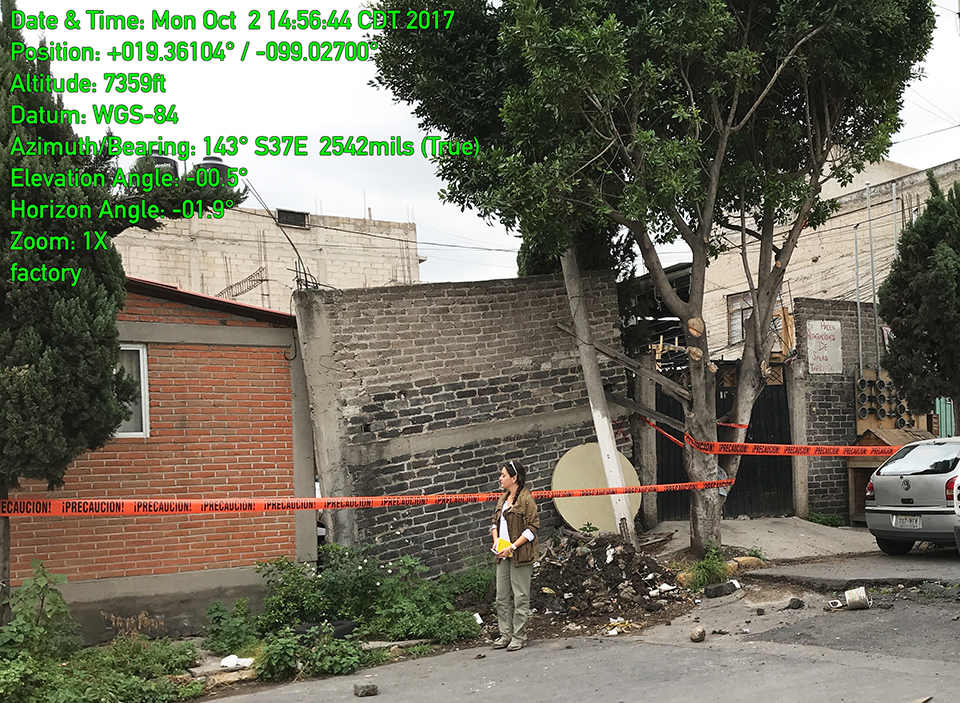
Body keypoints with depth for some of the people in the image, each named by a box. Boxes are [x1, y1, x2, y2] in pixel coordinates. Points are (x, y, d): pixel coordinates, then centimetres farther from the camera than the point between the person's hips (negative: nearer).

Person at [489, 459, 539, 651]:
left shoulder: (526, 499, -10)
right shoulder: (503, 499, 15)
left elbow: (532, 528, -13)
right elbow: (495, 522, 23)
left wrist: (512, 547, -17)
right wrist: (496, 540, 3)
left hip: (520, 554, -8)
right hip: (503, 555, 8)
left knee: (520, 596, -1)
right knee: (502, 597, 9)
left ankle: (519, 637, 7)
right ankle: (506, 635, 18)